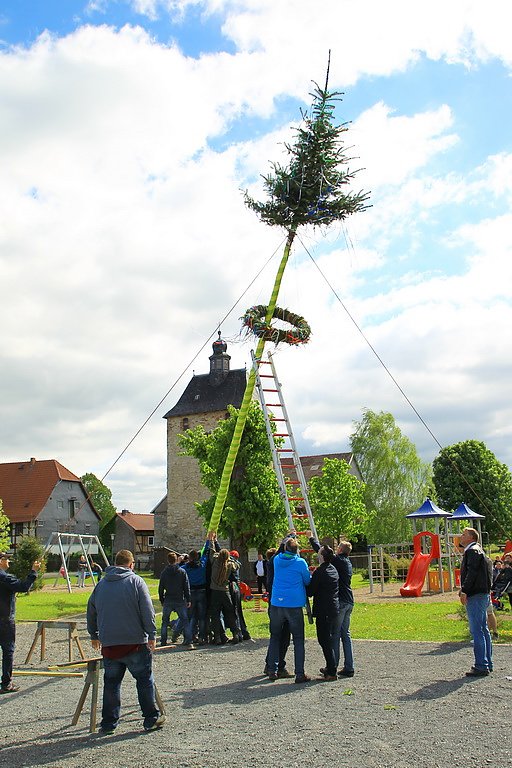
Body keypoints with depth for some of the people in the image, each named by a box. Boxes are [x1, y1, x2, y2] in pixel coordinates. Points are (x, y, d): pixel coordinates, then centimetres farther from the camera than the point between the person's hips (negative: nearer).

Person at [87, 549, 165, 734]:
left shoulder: (101, 584, 12)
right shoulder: (136, 581, -3)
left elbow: (91, 612, 20)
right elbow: (147, 611, -9)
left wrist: (94, 636, 31)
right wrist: (151, 635, -4)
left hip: (108, 644, 4)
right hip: (135, 642, -4)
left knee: (111, 683, 11)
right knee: (145, 680, 7)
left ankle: (108, 723, 13)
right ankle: (151, 718, 12)